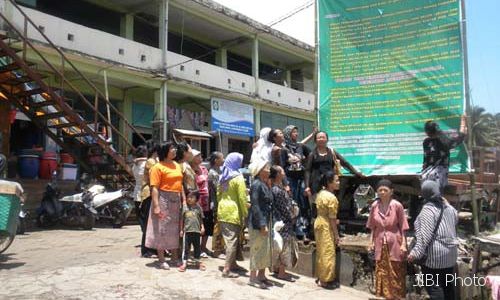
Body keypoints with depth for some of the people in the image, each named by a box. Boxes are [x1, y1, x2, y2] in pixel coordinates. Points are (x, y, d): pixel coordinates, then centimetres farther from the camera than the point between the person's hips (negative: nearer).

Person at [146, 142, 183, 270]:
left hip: (176, 200, 7)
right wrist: (156, 206, -21)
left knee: (176, 228, 13)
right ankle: (161, 260, 11)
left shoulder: (177, 165, 12)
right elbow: (154, 188, -15)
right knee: (162, 228, 1)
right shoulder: (158, 167, -10)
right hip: (163, 200, -7)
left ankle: (175, 257, 26)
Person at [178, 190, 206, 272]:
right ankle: (184, 263, 10)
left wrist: (202, 227, -2)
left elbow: (201, 218, 9)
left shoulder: (198, 207, 3)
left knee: (197, 247, 13)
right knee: (186, 247, 2)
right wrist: (181, 230, 3)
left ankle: (197, 261, 29)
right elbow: (182, 219, 4)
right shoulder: (184, 207, 0)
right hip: (187, 230, -2)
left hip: (197, 230, 2)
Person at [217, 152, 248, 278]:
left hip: (222, 212, 7)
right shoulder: (238, 177, -12)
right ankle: (227, 269, -3)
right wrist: (246, 214, -9)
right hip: (233, 213, -7)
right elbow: (242, 198, -14)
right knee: (233, 241, -2)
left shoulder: (223, 177, 9)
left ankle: (232, 263, 28)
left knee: (228, 239, 17)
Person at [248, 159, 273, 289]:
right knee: (258, 249, -1)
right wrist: (262, 225, -22)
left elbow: (268, 203, 11)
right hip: (257, 223, -9)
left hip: (265, 221, 9)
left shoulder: (264, 185, 11)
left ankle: (261, 276, 27)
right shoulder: (256, 185, -16)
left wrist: (269, 187, 7)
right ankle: (253, 278, 11)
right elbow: (255, 206, -21)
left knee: (266, 249, 15)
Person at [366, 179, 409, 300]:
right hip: (380, 244, 3)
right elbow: (373, 227, 7)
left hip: (395, 244, -3)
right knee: (381, 273, 11)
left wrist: (403, 244, -10)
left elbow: (403, 227, -6)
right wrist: (372, 242, 5)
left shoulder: (397, 205, -10)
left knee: (396, 273, 8)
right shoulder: (374, 206, -1)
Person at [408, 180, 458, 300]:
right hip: (450, 252, 8)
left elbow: (425, 235, -25)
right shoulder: (448, 207, 6)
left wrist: (416, 252, -24)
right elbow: (455, 220, 29)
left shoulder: (428, 209, -18)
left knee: (433, 285, 0)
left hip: (435, 254, -8)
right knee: (448, 283, 19)